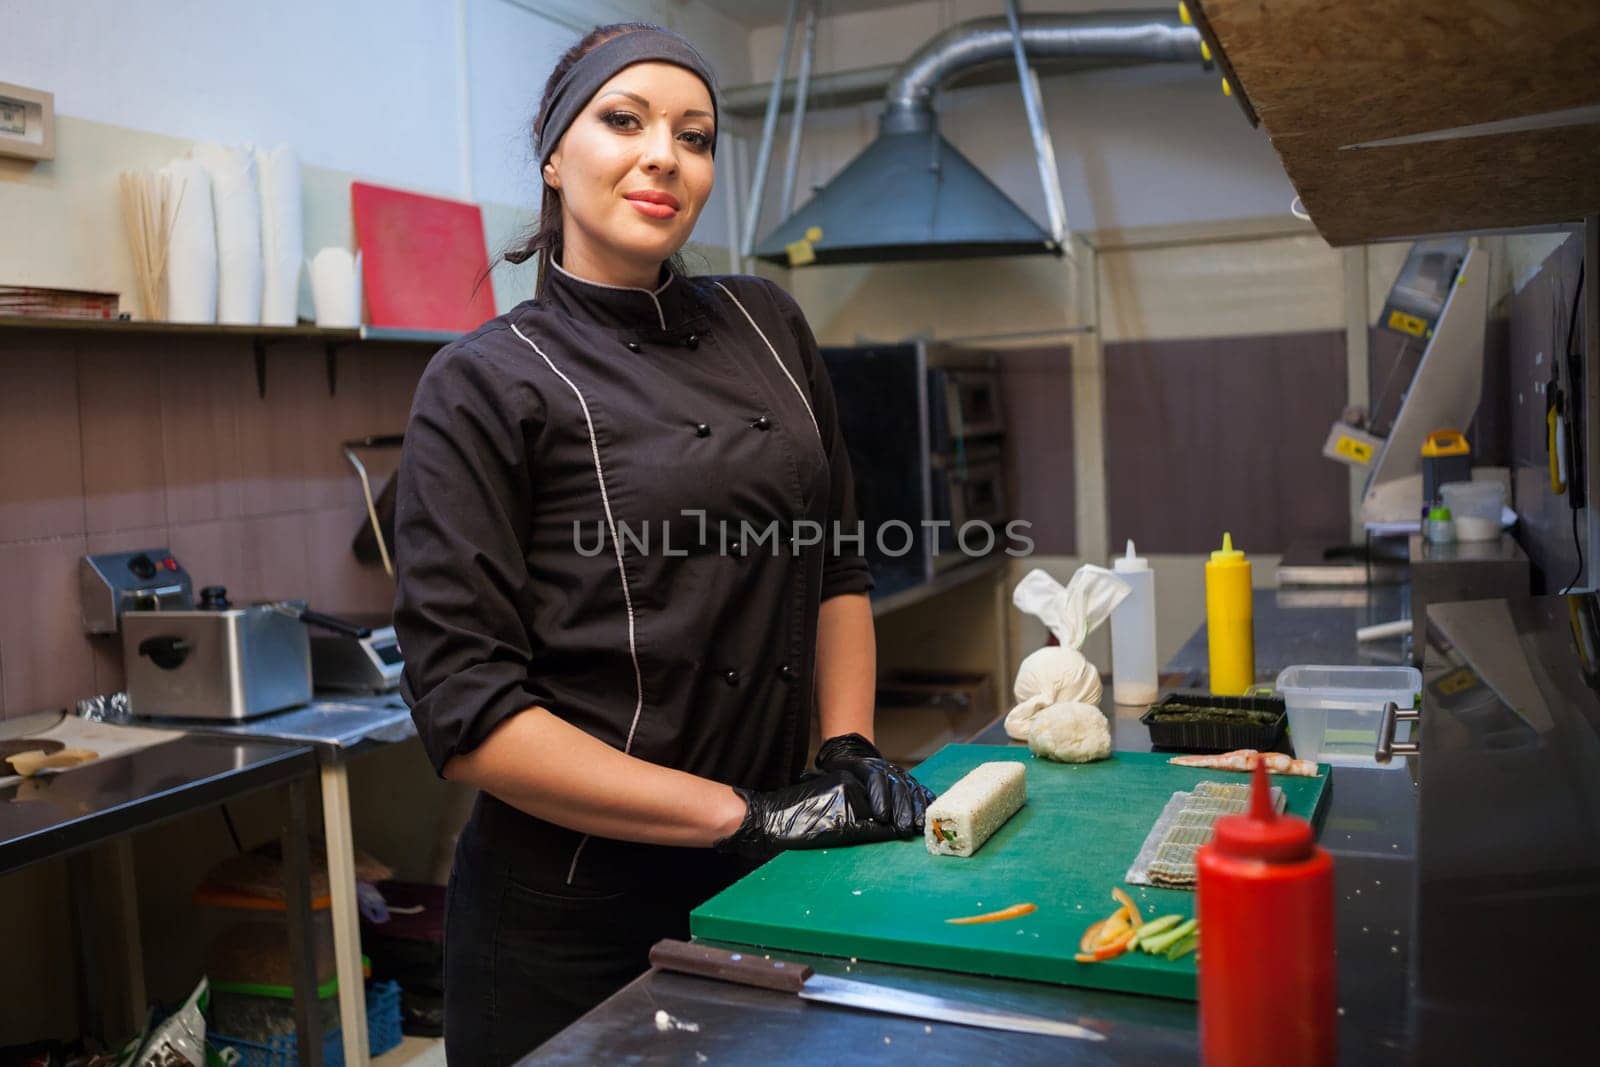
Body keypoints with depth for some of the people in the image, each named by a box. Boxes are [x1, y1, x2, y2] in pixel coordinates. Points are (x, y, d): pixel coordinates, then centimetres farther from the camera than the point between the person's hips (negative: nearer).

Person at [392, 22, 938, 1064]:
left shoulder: (767, 326, 4)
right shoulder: (486, 382, -10)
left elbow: (839, 563, 12)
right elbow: (468, 712, -15)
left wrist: (850, 749, -1)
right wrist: (745, 812, -18)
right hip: (572, 922, -4)